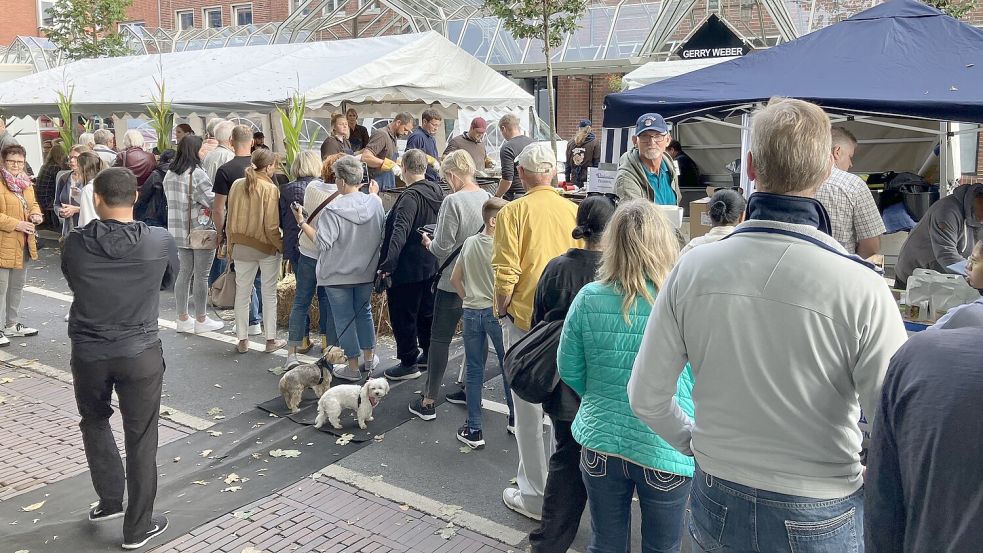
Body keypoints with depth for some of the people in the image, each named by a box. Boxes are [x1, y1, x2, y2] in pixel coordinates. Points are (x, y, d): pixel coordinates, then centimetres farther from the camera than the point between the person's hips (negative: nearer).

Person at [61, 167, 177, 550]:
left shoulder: (76, 243, -10)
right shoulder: (160, 242, -12)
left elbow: (72, 282, 9)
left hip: (88, 353, 1)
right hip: (140, 353, -1)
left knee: (94, 422, 27)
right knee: (141, 439, 9)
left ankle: (110, 501, 34)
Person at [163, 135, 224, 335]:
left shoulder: (169, 174, 7)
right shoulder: (196, 173, -17)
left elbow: (170, 199, 13)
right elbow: (212, 200, -16)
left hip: (179, 231, 7)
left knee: (185, 271, 15)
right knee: (201, 275, 2)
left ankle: (183, 318, 21)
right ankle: (201, 320, 10)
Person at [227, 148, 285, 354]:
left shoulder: (237, 185, -1)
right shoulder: (270, 189, -15)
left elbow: (230, 220, 6)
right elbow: (271, 227, -16)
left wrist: (231, 245, 15)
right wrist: (282, 246, -3)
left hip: (241, 247, 4)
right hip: (266, 247, -4)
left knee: (242, 294, 12)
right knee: (269, 294, 9)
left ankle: (242, 340, 19)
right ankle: (271, 340, 16)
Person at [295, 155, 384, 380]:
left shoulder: (332, 210, -23)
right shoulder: (374, 203, -7)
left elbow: (323, 242, -22)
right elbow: (382, 231, 10)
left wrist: (302, 222, -11)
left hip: (338, 274, -5)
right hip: (366, 271, 5)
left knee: (344, 318, 7)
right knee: (364, 312, 22)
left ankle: (352, 366, 15)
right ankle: (369, 357, 32)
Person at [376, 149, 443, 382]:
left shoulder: (410, 196, -22)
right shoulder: (437, 191, 4)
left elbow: (400, 232, -33)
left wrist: (389, 263, -38)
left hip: (408, 268, -9)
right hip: (433, 265, 9)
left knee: (403, 315, 4)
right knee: (427, 312, 21)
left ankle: (408, 362, 12)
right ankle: (429, 354, 32)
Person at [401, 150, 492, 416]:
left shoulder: (453, 201, -18)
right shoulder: (487, 197, 1)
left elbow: (443, 247, -17)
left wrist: (429, 243, 3)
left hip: (454, 281, -6)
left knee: (440, 339, 2)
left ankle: (428, 402, 8)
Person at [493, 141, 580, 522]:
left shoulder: (514, 212, -10)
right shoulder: (574, 211, 1)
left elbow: (506, 274, -15)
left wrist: (501, 309, 2)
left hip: (527, 319, -4)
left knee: (529, 411, 7)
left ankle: (534, 498, 17)